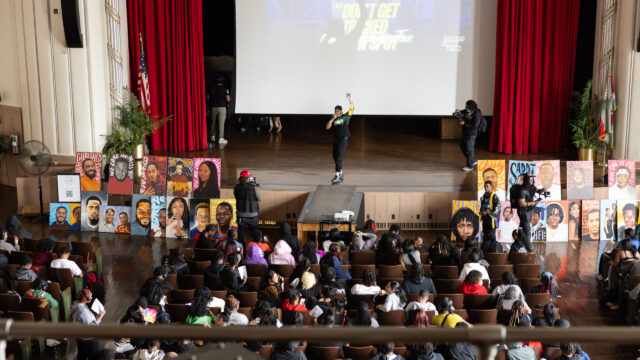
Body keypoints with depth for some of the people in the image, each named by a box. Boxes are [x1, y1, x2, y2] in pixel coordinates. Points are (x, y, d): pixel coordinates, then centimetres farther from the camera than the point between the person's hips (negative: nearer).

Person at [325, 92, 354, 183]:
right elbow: (327, 127, -1)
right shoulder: (333, 119, 9)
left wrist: (350, 99, -21)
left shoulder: (345, 117, 0)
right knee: (335, 157, 10)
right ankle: (341, 174, 24)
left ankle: (337, 176, -15)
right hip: (336, 139, 6)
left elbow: (351, 108, -10)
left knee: (339, 157, -13)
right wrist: (332, 119, -9)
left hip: (343, 139, -6)